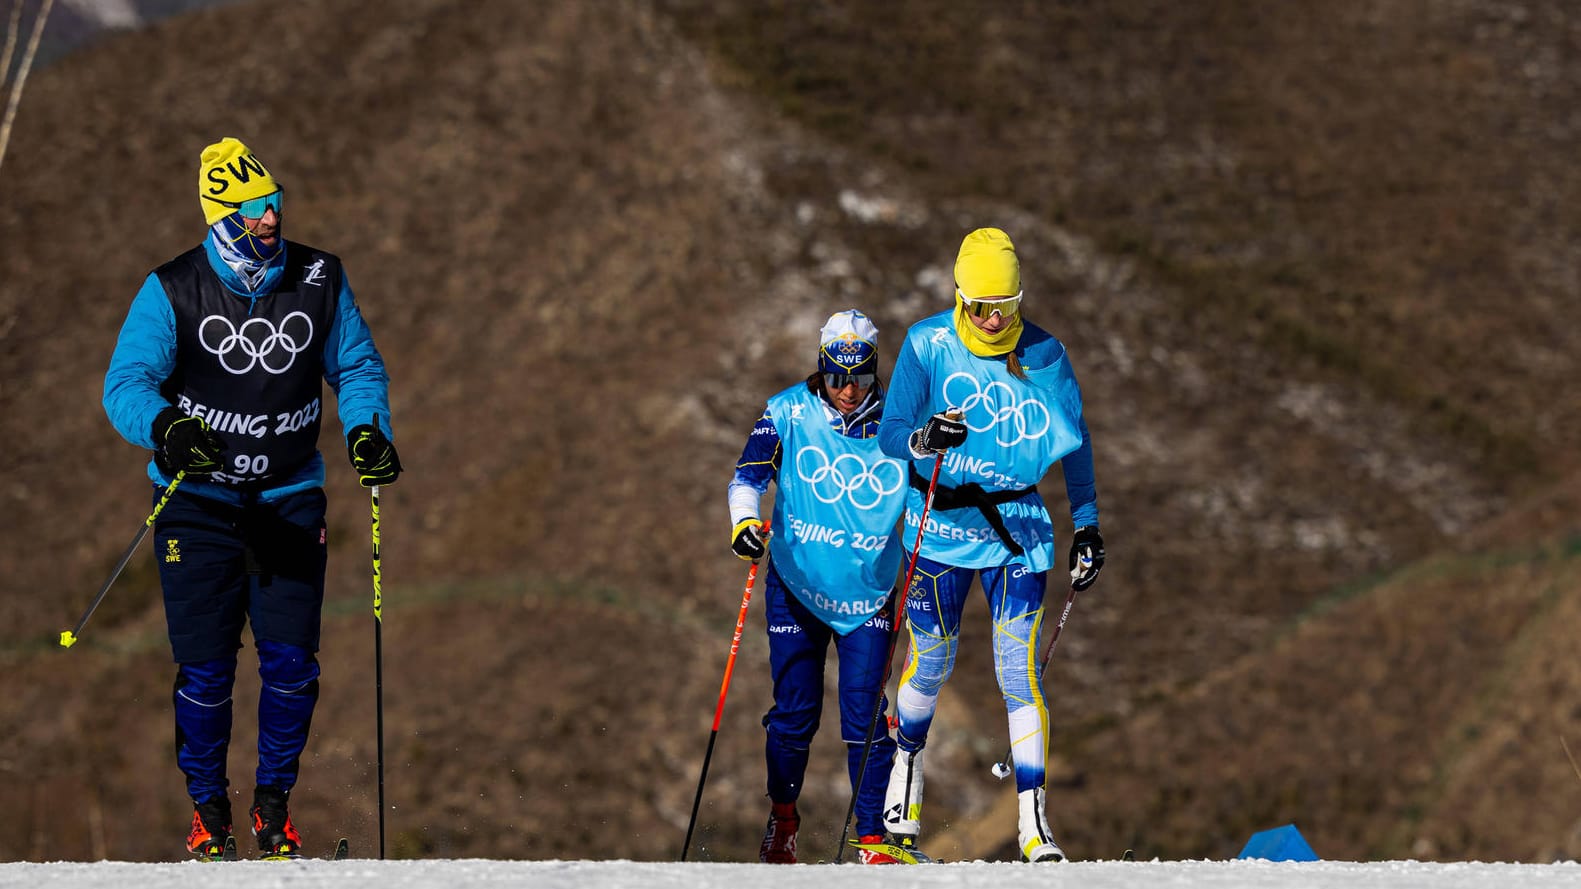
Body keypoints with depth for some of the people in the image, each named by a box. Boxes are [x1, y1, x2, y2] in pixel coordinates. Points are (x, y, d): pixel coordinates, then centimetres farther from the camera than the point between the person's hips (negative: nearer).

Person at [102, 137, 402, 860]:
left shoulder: (319, 281, -1)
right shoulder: (172, 291, -9)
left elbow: (357, 366, 8)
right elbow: (126, 383, -13)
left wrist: (367, 429, -12)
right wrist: (164, 426, -34)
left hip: (290, 499, 2)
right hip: (200, 502, -2)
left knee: (291, 662, -6)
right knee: (204, 669, -3)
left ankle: (275, 800, 13)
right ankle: (207, 806, 15)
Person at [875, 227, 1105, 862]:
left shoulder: (1044, 355, -3)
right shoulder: (927, 345, -8)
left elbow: (1074, 442, 10)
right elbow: (889, 435, -10)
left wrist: (1087, 525, 10)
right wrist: (924, 439, -32)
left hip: (1017, 524, 0)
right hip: (941, 519, 0)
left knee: (1020, 669, -7)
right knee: (931, 660, 8)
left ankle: (1033, 820, -5)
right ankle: (906, 771, 37)